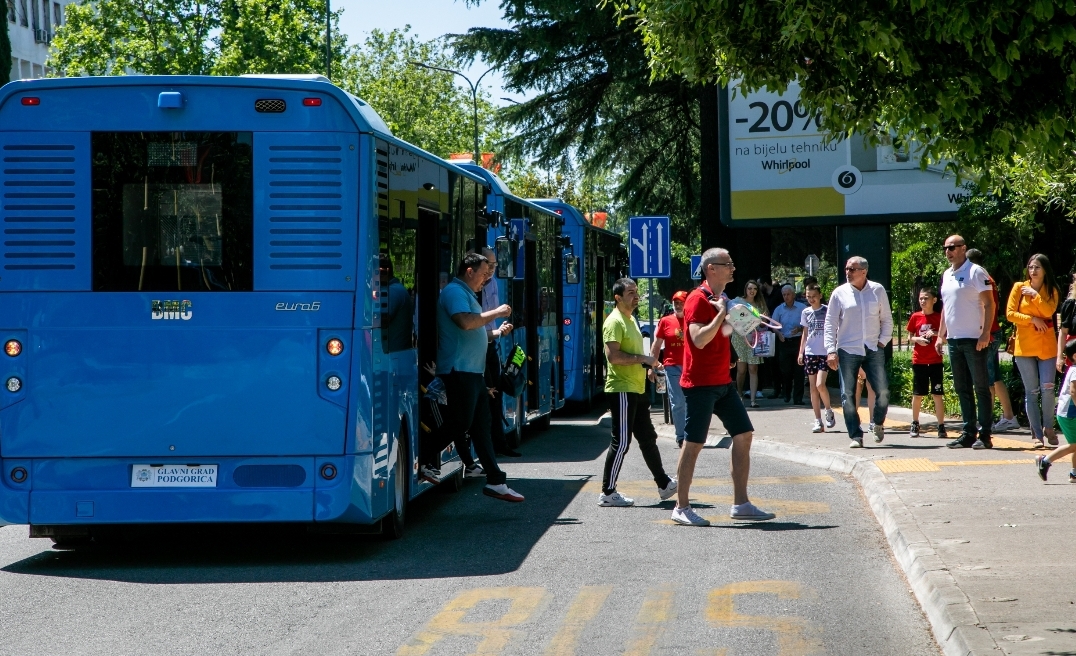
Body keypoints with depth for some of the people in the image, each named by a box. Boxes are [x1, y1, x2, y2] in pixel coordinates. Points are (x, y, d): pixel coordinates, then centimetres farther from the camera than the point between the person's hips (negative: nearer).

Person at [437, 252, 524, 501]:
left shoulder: (466, 294, 21)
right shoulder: (454, 292, -11)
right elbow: (465, 321, -26)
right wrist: (496, 313, -18)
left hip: (474, 371, 11)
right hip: (460, 370, -11)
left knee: (481, 426, 10)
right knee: (460, 424, -10)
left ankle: (495, 482, 13)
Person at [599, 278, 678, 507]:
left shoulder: (630, 319, 18)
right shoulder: (614, 321, -14)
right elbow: (613, 355, -25)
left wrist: (650, 364, 14)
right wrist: (643, 358, -21)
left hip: (636, 389, 10)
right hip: (622, 390, -10)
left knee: (648, 438, 16)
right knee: (621, 441, -7)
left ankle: (664, 484, 25)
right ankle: (607, 493, -1)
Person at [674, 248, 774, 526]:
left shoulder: (721, 298, 15)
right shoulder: (698, 299, -14)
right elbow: (699, 339, -25)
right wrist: (721, 313, -20)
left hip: (722, 381, 9)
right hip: (700, 383, -9)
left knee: (743, 435, 6)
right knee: (693, 444, -5)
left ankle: (740, 503, 10)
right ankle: (682, 508, 1)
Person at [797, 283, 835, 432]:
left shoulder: (827, 311, -2)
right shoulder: (806, 312, 10)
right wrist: (801, 352, 12)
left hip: (825, 353, -4)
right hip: (810, 353, 4)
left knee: (820, 384, -17)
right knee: (813, 387, 2)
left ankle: (828, 411, 7)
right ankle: (818, 421, 5)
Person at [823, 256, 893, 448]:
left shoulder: (878, 291, 5)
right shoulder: (839, 293, 3)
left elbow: (887, 319, 12)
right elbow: (830, 324, 3)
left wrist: (883, 341, 2)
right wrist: (831, 351, -5)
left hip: (874, 350, 0)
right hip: (848, 351, 0)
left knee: (882, 392, -4)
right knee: (848, 395, -4)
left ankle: (878, 424, 23)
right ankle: (855, 435, 4)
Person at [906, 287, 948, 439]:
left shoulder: (939, 317, 1)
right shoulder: (915, 317, 5)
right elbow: (910, 337, 10)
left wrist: (935, 334, -15)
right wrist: (917, 339, -11)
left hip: (935, 361, -1)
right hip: (919, 361, 1)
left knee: (937, 395, -3)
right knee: (917, 394, 6)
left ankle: (941, 426, -1)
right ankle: (915, 425, 18)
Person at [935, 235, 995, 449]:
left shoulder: (976, 272, -8)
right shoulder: (946, 275, 15)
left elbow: (989, 304, -11)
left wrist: (985, 334, -18)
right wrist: (941, 335, 17)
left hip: (974, 340, -8)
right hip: (954, 340, 8)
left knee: (981, 387, -4)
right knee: (962, 389, 9)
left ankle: (984, 435, -3)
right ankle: (968, 433, 13)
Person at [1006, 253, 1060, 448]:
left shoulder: (1052, 291, 7)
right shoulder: (1019, 287, 5)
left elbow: (1049, 311, -10)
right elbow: (1010, 313, -1)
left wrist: (1035, 294, -10)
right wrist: (1032, 319, -9)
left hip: (1046, 346, 0)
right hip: (1025, 345, 0)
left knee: (1047, 388, -8)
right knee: (1031, 391, 1)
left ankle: (1048, 427, 12)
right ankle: (1037, 434, 4)